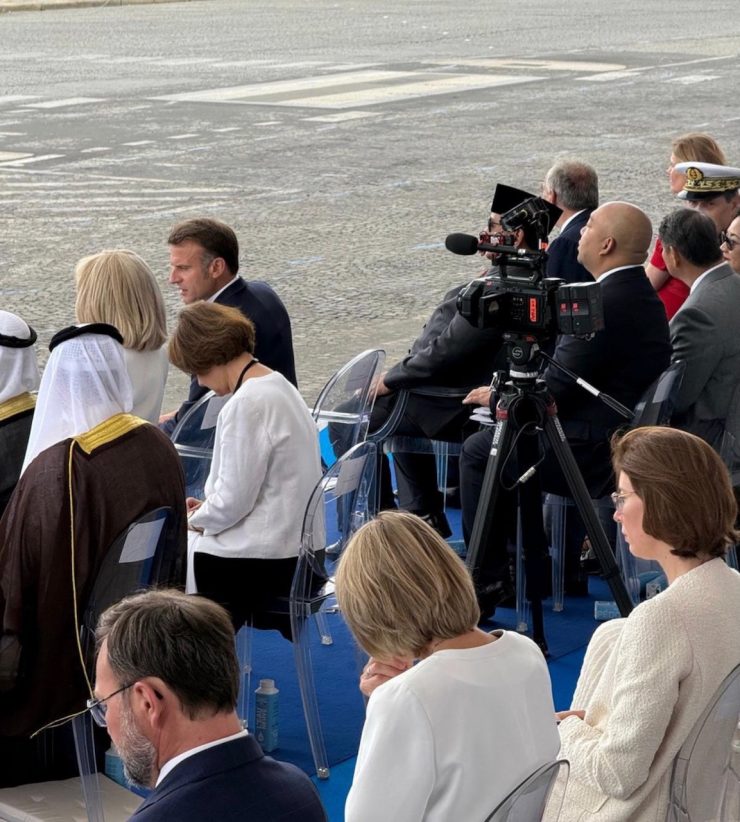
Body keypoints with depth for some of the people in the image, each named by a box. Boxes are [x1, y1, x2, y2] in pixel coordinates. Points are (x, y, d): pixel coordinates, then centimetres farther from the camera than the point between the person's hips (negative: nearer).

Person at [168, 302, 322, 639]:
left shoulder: (247, 405, -20)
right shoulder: (278, 385, 9)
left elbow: (233, 501, -19)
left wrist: (196, 519, -1)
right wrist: (209, 508, 12)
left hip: (260, 561, -9)